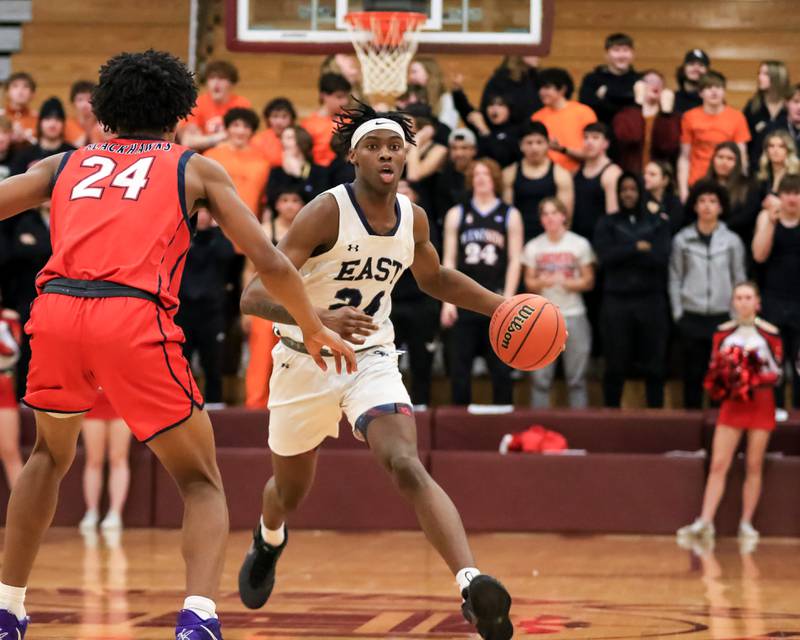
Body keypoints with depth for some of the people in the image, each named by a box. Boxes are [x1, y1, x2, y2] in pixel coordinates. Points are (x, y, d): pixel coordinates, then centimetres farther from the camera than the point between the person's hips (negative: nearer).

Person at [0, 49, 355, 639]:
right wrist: (314, 329, 29)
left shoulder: (64, 164, 27)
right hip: (134, 318, -3)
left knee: (52, 455, 32)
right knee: (202, 484, 12)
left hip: (56, 308, 3)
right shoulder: (195, 168, 21)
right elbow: (269, 263, 15)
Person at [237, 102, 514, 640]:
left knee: (408, 468, -24)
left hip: (372, 359, 2)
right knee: (291, 490, 19)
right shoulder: (327, 212, -22)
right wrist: (320, 319, -46)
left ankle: (473, 585, -39)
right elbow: (254, 296, -29)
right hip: (307, 359, -2)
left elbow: (434, 278, 20)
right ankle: (268, 541, 57)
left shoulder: (413, 219, -4)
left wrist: (502, 306, 7)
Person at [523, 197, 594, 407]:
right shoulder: (533, 247, 9)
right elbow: (529, 283, 9)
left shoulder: (580, 244, 4)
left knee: (576, 379, -2)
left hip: (573, 315, -1)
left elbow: (588, 282, 4)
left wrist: (566, 282, -14)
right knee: (540, 378, -3)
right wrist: (541, 282, -13)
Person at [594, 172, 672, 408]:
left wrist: (624, 254, -5)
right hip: (616, 301, 0)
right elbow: (605, 257, -6)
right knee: (616, 365, 2)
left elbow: (661, 258, -6)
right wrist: (638, 248, -8)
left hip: (651, 300, 0)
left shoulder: (658, 223, 8)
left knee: (654, 365, 2)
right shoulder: (607, 224, 9)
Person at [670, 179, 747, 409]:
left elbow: (739, 280, 6)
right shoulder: (682, 240, 2)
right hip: (691, 318, 0)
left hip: (722, 318, 0)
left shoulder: (732, 241, 3)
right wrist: (678, 313, -1)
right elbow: (675, 279, 4)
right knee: (693, 373, 4)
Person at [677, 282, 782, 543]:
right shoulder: (723, 333, 4)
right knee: (718, 464, -6)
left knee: (754, 467, 1)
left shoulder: (769, 334, -2)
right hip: (731, 402, 1)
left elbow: (777, 373, 0)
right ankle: (705, 521, -8)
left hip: (760, 402, -1)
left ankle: (746, 523, 7)